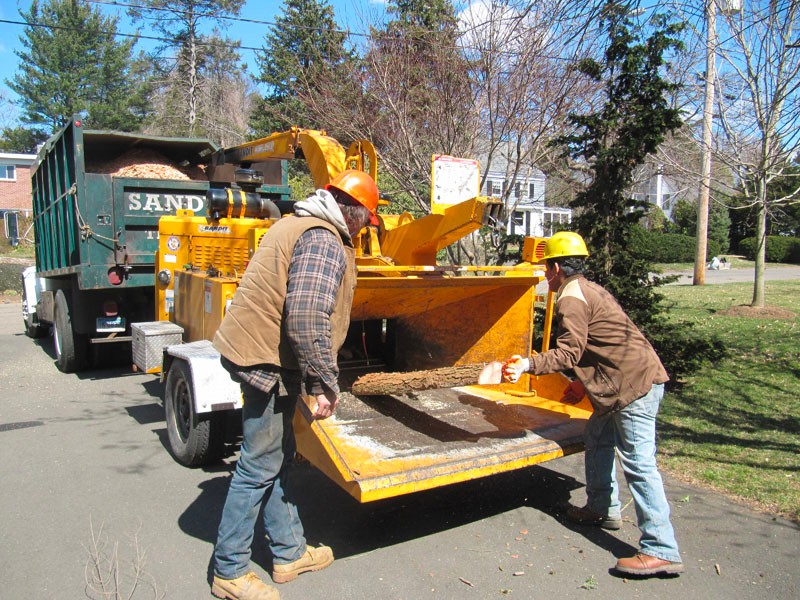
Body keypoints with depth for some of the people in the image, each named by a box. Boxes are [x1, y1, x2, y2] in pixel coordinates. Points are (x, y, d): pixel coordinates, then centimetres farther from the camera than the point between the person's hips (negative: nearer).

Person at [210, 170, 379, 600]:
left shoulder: (296, 225, 16)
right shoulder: (325, 242, -17)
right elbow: (308, 318, -27)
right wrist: (325, 382, -20)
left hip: (259, 353, 11)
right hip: (268, 362, -11)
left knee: (278, 457, 18)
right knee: (260, 467, 1)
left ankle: (290, 553, 33)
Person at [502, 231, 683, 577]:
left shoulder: (572, 299, -11)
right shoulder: (587, 290, 20)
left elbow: (568, 353, -20)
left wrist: (527, 365, -23)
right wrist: (584, 384, 25)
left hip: (636, 385, -11)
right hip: (636, 379, 11)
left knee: (637, 463, -10)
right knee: (597, 437, 21)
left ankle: (661, 551, -6)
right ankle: (603, 510, 34)